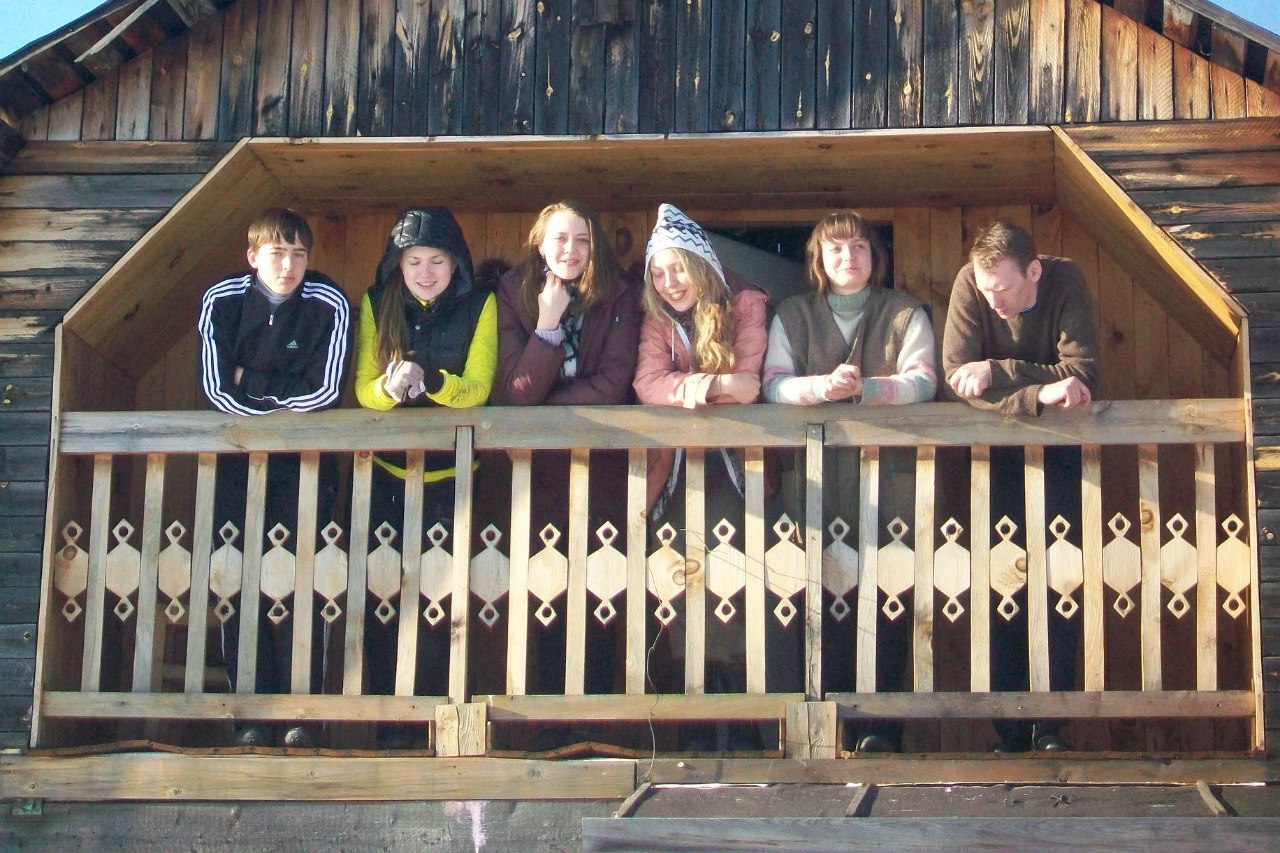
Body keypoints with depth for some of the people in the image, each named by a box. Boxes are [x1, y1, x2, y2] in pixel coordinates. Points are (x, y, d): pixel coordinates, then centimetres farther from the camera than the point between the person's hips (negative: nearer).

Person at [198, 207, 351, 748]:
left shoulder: (330, 306, -7)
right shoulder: (222, 301, -3)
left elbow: (324, 393, -11)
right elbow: (215, 391, -8)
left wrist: (253, 387, -9)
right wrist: (281, 408, -12)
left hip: (306, 461, -1)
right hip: (236, 456, 2)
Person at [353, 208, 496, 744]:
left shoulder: (479, 306, -3)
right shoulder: (377, 303, 2)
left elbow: (476, 389, -11)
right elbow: (363, 389, -4)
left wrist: (428, 379, -31)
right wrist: (389, 387, -28)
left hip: (449, 474, -1)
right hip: (384, 473, 1)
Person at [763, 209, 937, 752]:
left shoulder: (905, 314, 13)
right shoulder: (793, 315, 15)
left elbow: (922, 381, -3)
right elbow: (773, 384, 1)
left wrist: (864, 388, -20)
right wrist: (822, 386, -19)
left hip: (888, 469, -1)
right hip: (815, 472, 1)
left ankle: (880, 724, -5)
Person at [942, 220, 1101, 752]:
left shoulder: (1066, 282, -18)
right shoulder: (969, 286, -16)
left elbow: (1084, 374, -26)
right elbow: (958, 377, -25)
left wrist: (1000, 372, -31)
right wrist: (1041, 393, -35)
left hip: (1058, 450, 0)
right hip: (997, 446, 1)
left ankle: (1050, 723, 0)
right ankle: (1010, 728, 1)